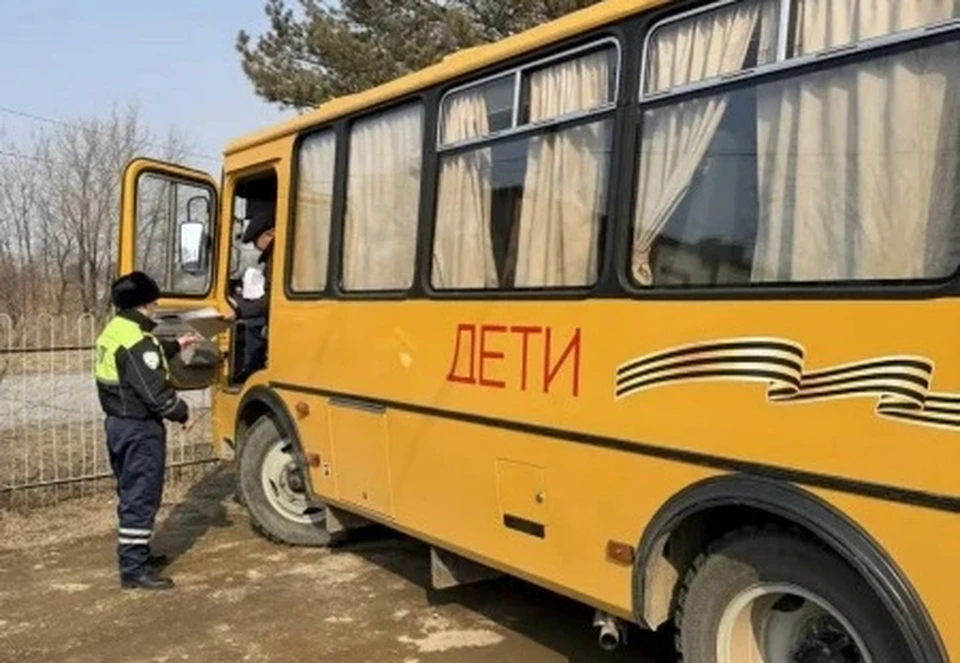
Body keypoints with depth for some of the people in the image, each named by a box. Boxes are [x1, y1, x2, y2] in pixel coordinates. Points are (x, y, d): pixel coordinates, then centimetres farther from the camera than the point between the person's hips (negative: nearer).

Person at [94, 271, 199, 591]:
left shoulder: (113, 332, 10)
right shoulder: (137, 341, -23)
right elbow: (155, 391, -24)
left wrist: (175, 346, 24)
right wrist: (183, 413, -11)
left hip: (118, 423, 11)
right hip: (140, 429, -11)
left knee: (130, 493, 20)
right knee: (141, 498, -4)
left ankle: (135, 554, 32)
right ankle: (134, 570, 1)